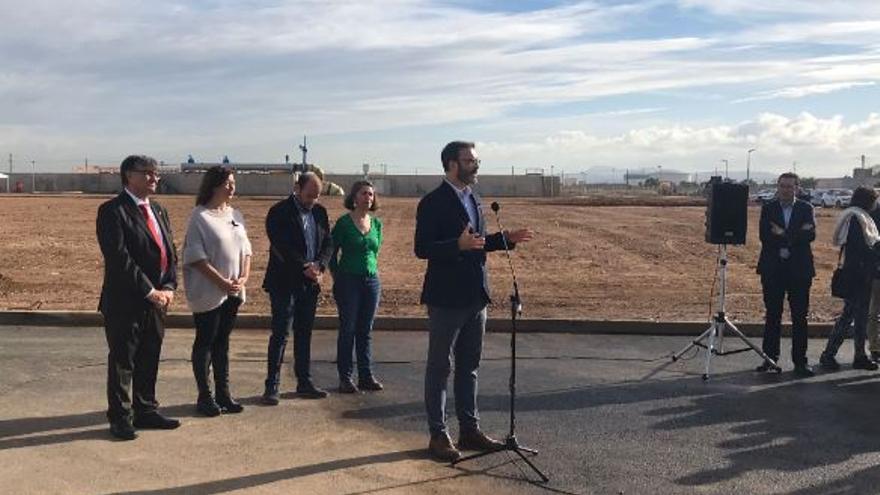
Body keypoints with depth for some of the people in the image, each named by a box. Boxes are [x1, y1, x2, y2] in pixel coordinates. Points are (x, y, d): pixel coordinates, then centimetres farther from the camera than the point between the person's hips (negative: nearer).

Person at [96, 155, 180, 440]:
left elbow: (170, 252, 13)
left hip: (157, 299, 7)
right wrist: (149, 291, -17)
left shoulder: (158, 211, 15)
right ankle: (120, 418, 14)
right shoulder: (113, 211, -10)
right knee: (122, 361, 3)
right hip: (125, 301, -7)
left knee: (149, 360, 14)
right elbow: (119, 258, -18)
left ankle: (146, 411, 26)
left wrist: (168, 288, -3)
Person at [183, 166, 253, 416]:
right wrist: (221, 281, -18)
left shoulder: (235, 215, 11)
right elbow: (196, 256, -14)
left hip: (233, 291, 6)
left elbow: (245, 249, 12)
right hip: (208, 291, -6)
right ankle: (205, 396, 10)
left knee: (222, 342, 12)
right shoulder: (200, 216, -9)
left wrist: (243, 278, -4)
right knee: (205, 342, 2)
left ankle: (223, 393, 19)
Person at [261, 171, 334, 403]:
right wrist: (304, 268, -19)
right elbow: (282, 247, -16)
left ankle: (304, 383, 20)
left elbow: (328, 243, 7)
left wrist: (319, 266, -11)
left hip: (310, 284, 6)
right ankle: (272, 386, 3)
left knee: (304, 334, 12)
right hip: (284, 283, -6)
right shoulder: (279, 212, -9)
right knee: (280, 335, -3)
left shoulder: (319, 212, 10)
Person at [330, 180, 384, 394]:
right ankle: (345, 378, 8)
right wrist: (337, 278, 0)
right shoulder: (343, 223, -6)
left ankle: (366, 376, 16)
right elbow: (331, 253, -1)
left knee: (366, 331, 9)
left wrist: (372, 270, 12)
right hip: (349, 281, -4)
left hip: (372, 281, 4)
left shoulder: (376, 223, 8)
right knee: (348, 330, 1)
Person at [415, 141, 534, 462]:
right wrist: (458, 245, -31)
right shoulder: (433, 203, -12)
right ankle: (438, 436, 11)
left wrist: (505, 239, 8)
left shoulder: (473, 200, 13)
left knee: (469, 366, 15)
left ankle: (469, 429, 25)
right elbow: (422, 248, -19)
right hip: (446, 299, -8)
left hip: (475, 297, 8)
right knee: (439, 368, 3)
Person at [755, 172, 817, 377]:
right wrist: (796, 234, -13)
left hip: (799, 269, -1)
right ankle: (770, 357, 16)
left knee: (800, 317, 1)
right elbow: (764, 236, -9)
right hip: (773, 268, 1)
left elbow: (810, 235, -10)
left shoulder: (806, 209, 5)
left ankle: (800, 361, 8)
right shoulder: (768, 208, 5)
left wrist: (784, 235, -15)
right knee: (772, 316, 7)